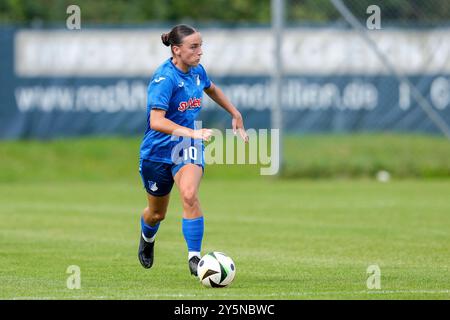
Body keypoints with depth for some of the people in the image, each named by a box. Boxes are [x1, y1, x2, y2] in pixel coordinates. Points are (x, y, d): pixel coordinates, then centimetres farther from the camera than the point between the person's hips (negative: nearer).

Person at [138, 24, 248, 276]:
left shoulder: (196, 71, -3)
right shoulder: (165, 78, -23)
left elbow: (212, 89, 24)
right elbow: (156, 121, -34)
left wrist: (236, 114, 24)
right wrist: (192, 133, -43)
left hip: (188, 147, 3)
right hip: (158, 149, -3)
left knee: (189, 195, -27)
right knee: (157, 213, 15)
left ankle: (194, 257, -24)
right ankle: (147, 238, 51)